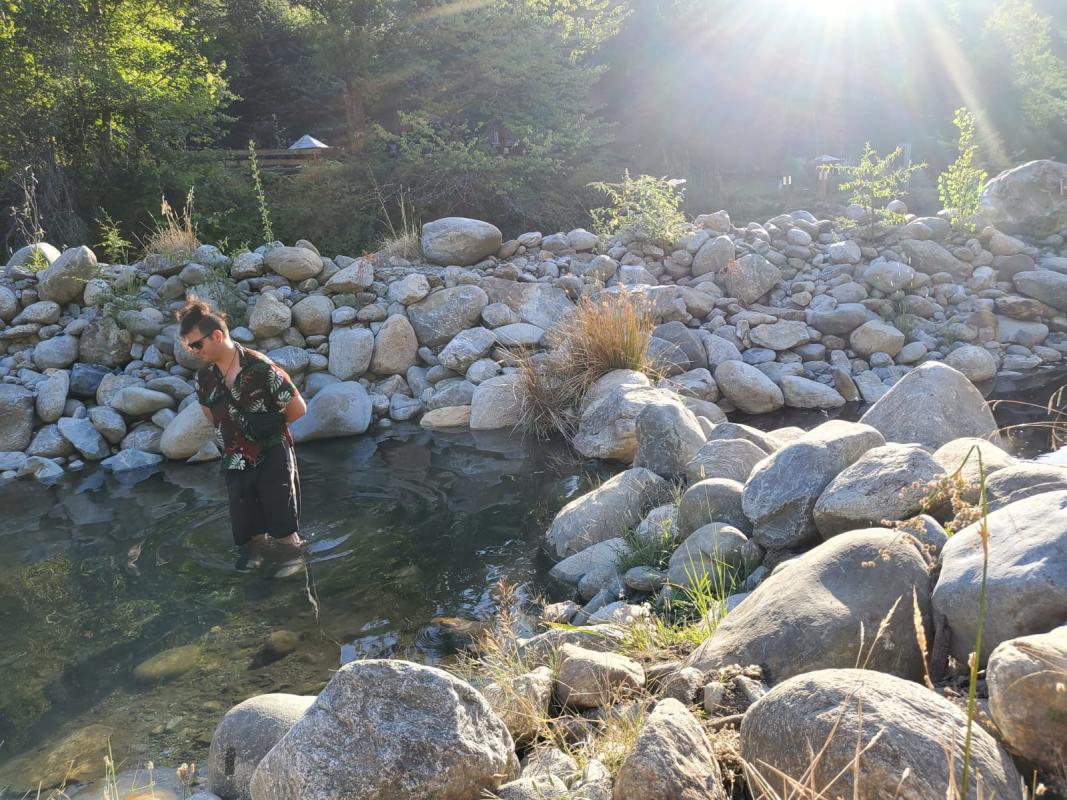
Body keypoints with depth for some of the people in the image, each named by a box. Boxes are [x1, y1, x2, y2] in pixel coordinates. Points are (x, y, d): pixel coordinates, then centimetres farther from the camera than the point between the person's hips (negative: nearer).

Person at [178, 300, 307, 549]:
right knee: (249, 536, 11)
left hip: (272, 458, -5)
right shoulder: (204, 377, 0)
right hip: (235, 463, 5)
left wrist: (268, 426, 3)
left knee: (285, 533, 0)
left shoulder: (260, 368, -17)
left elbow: (298, 408, -10)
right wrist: (232, 431, 7)